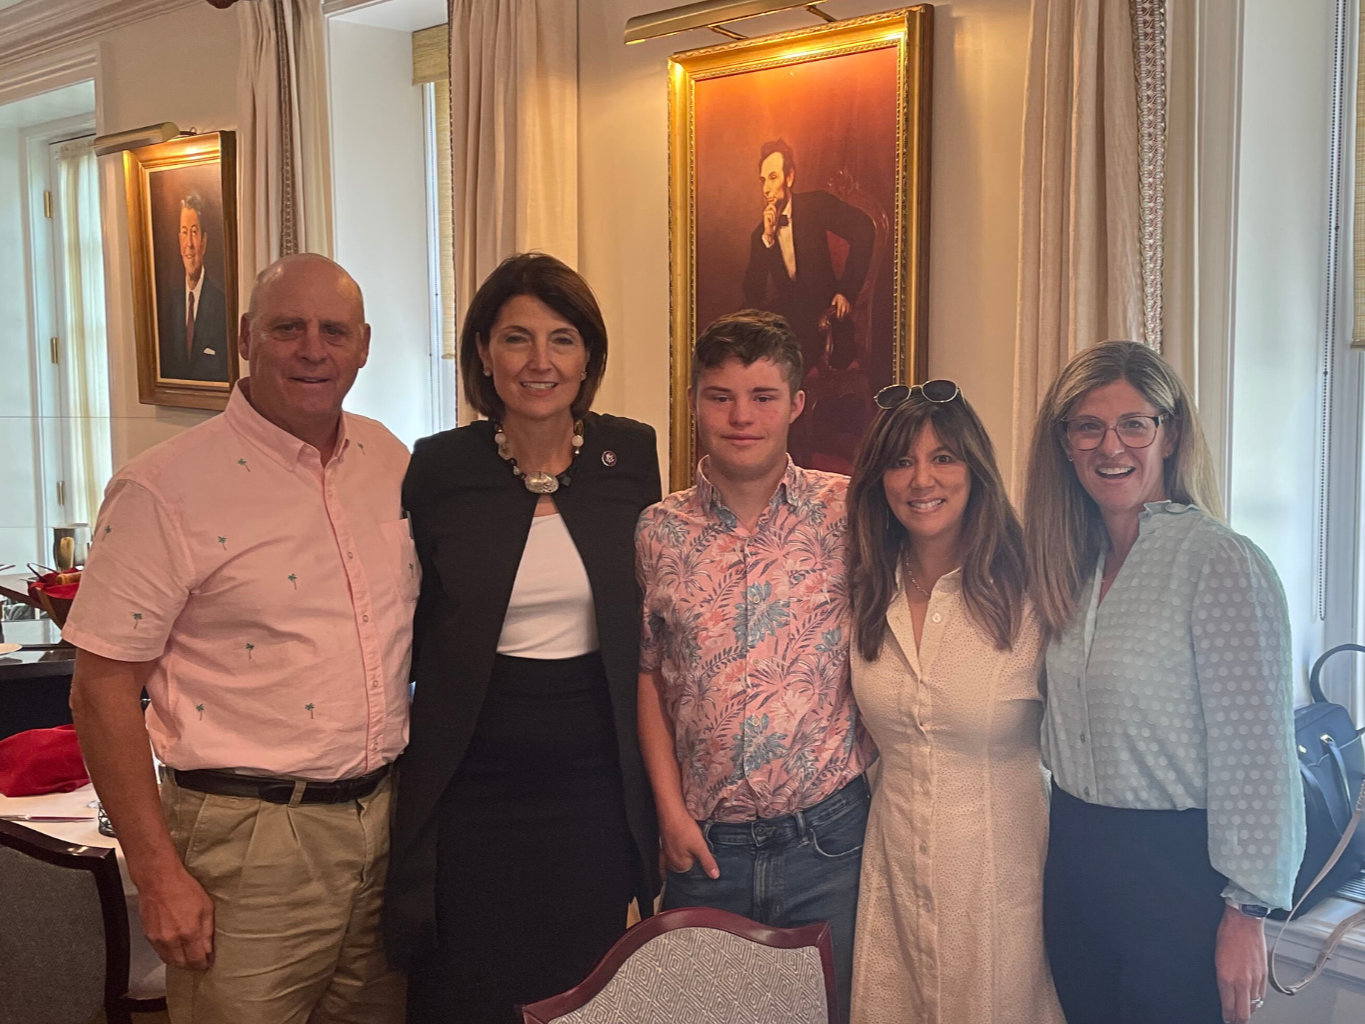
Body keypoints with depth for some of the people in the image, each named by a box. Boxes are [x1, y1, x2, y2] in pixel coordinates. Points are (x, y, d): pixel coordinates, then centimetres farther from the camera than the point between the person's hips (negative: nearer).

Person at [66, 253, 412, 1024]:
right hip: (249, 840, -5)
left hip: (388, 819, 6)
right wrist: (158, 874, -12)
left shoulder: (394, 464, 5)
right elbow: (103, 691, -11)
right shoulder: (165, 489, -12)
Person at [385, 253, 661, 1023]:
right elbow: (408, 631, 2)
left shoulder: (630, 455, 0)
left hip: (596, 784, 2)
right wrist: (398, 773, 0)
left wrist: (659, 780, 8)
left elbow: (647, 620, 9)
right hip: (472, 788, -1)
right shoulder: (438, 468, -5)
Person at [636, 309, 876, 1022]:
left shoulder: (849, 512, -4)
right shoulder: (659, 531, 1)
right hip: (704, 845, 2)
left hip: (826, 837, -1)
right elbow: (648, 674, 7)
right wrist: (671, 809, 2)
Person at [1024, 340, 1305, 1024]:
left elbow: (1256, 755, -16)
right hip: (1074, 859, 7)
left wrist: (1246, 914, -15)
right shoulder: (1072, 563, 7)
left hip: (1179, 867, -6)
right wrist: (1069, 840, 9)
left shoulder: (1220, 561, -15)